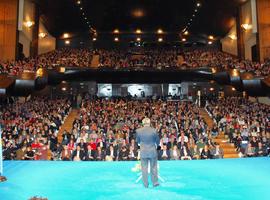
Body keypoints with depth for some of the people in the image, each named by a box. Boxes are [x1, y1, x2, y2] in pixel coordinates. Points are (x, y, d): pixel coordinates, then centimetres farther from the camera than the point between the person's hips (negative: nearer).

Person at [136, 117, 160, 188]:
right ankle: (155, 182, 21)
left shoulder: (138, 131, -8)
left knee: (144, 168, 10)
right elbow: (157, 140, 0)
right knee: (153, 167, 12)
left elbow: (138, 141, 6)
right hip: (153, 151, -1)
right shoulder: (153, 130, -12)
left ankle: (145, 184, 17)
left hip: (143, 152, 1)